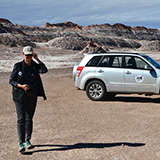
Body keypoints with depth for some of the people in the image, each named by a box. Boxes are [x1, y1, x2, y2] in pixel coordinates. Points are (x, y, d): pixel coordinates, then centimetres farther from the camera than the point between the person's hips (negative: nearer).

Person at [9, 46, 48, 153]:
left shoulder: (35, 66, 2)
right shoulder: (18, 66, -3)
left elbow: (44, 70, -18)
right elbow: (11, 80, -1)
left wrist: (37, 59, -15)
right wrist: (21, 86, -17)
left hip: (32, 96, 3)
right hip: (20, 96, -3)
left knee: (29, 118, 10)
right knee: (21, 119, -8)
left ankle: (28, 141, 24)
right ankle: (21, 143, -7)